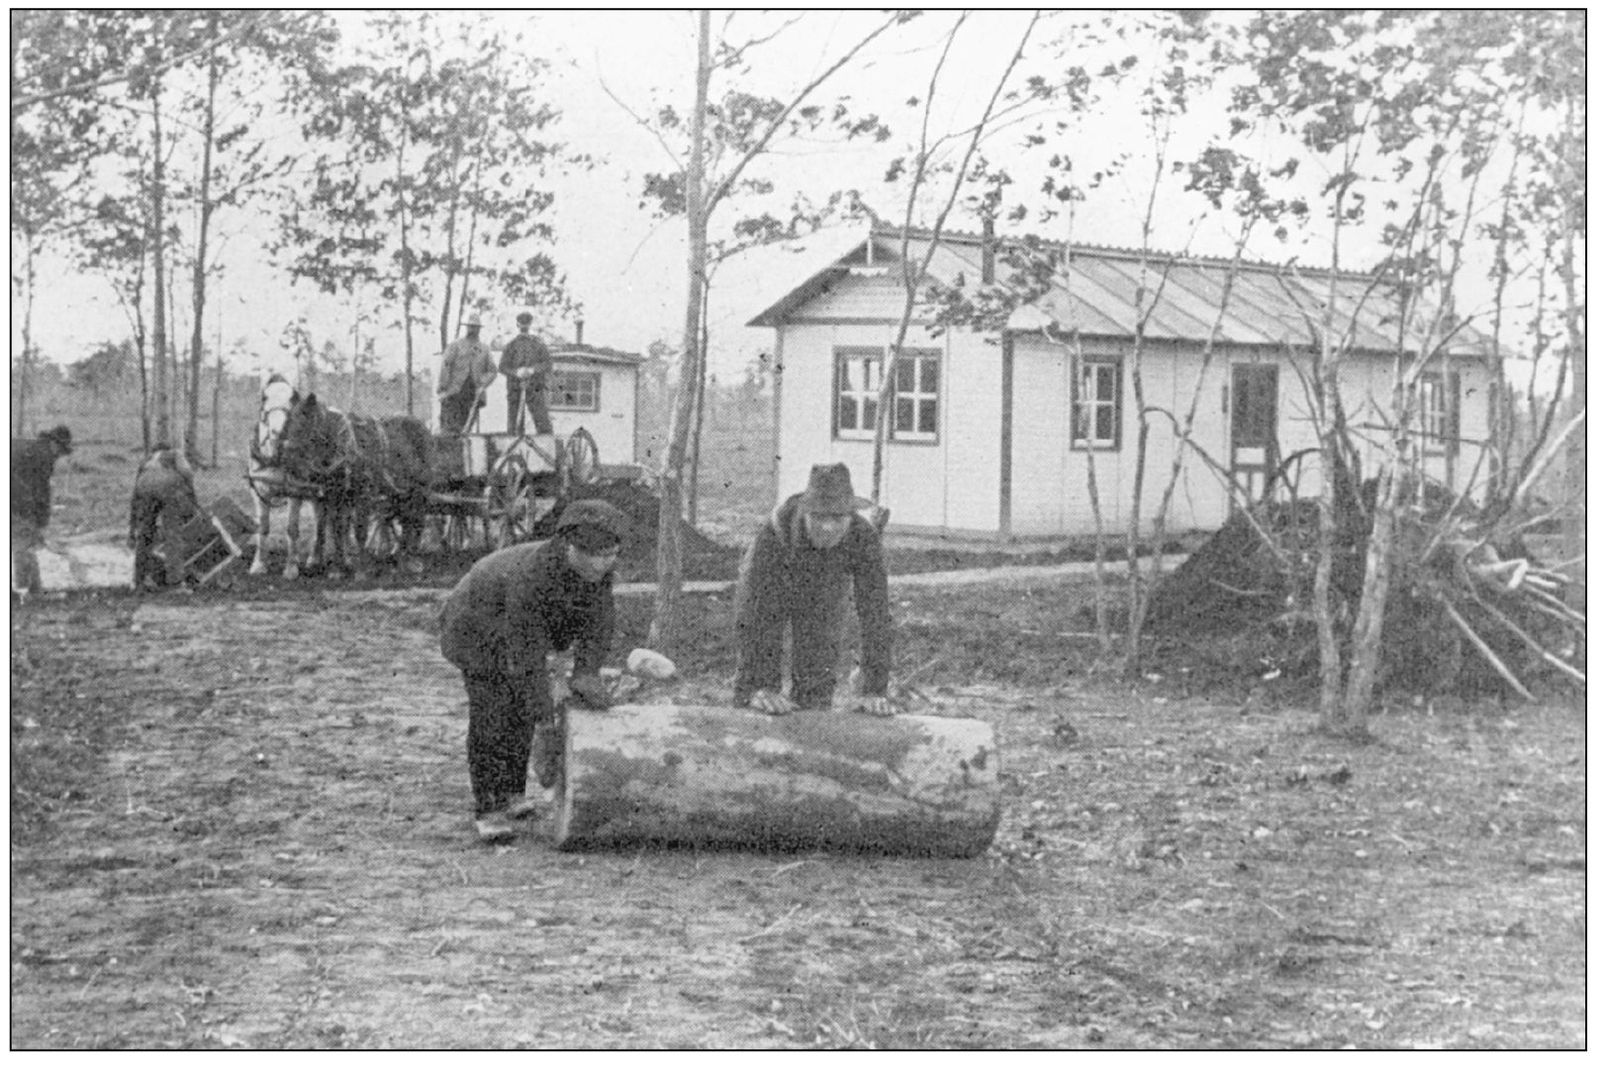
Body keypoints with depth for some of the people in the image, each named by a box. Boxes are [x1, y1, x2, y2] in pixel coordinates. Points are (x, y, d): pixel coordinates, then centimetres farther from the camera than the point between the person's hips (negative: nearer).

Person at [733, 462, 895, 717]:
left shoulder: (864, 538, -38)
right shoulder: (774, 535, -44)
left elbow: (875, 614, -35)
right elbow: (757, 613, -43)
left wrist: (875, 691, -40)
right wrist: (761, 689, -50)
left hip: (821, 597, 2)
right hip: (770, 588, -2)